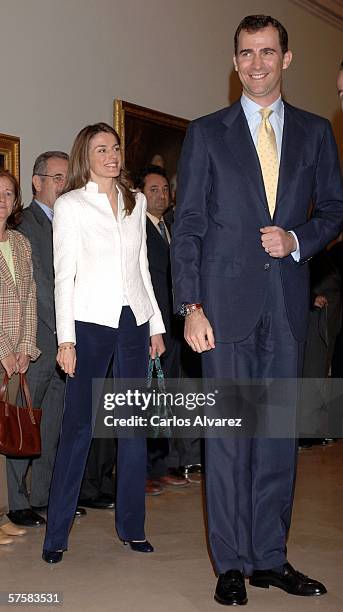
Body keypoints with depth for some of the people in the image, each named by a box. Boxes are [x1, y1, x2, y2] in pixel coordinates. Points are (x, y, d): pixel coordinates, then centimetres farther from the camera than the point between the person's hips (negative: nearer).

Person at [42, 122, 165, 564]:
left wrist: (156, 325, 13)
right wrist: (65, 339, -10)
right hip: (91, 321, -4)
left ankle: (131, 525, 18)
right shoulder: (70, 205, 1)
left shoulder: (136, 202, 14)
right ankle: (56, 533, 7)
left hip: (134, 319, 5)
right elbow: (64, 275, -4)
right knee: (78, 425, -3)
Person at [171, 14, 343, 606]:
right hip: (226, 300, -2)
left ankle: (270, 557, 18)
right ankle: (232, 563, 9)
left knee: (280, 429, 6)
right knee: (229, 431, -1)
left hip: (287, 300, 3)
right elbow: (187, 225, 1)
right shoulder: (206, 133, 5)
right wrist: (190, 306, -7)